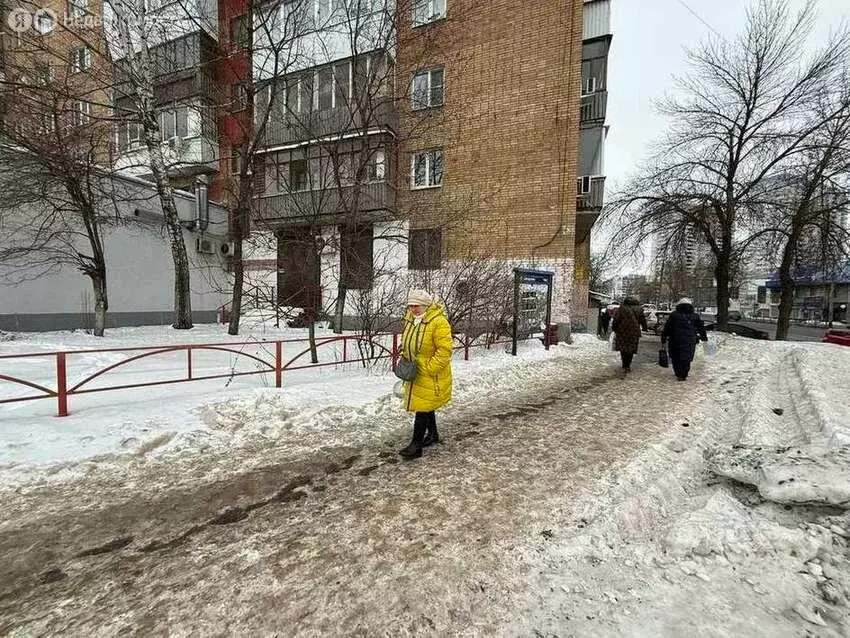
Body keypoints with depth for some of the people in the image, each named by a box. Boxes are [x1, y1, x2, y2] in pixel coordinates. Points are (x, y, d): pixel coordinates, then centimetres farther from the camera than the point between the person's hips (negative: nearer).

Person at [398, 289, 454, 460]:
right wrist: (406, 359, 6)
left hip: (431, 375, -8)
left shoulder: (439, 322, -22)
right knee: (426, 405, 20)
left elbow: (445, 349, -23)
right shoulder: (410, 318, 2)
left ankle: (416, 445, 7)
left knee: (423, 407, -3)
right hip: (415, 372, 8)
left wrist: (429, 368, -23)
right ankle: (433, 434, 38)